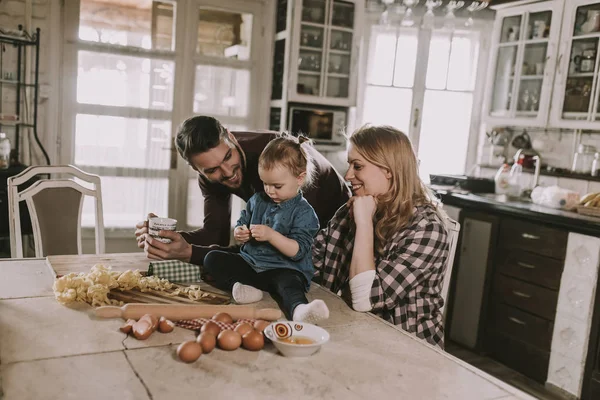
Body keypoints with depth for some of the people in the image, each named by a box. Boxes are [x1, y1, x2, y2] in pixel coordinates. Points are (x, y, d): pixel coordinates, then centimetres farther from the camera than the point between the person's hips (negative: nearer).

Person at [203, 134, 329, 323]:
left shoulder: (304, 212, -9)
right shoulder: (257, 200, 11)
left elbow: (297, 251, -16)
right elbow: (241, 224, 21)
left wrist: (271, 235, -27)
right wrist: (239, 233, -4)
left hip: (284, 268, -6)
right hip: (249, 263, 7)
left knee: (289, 283, -39)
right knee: (212, 258, -8)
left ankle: (298, 309, -69)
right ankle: (238, 285, -31)